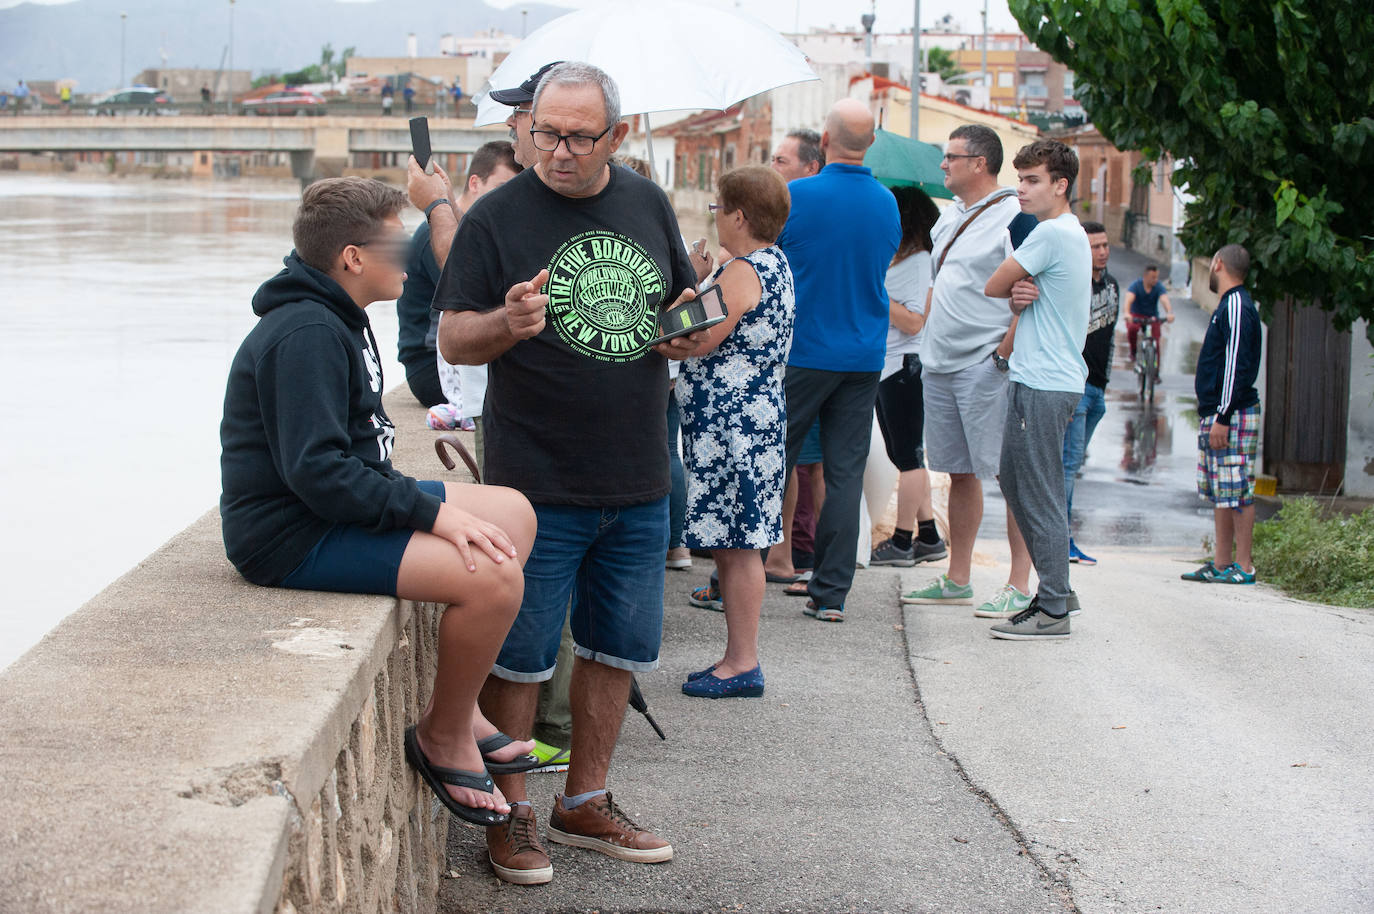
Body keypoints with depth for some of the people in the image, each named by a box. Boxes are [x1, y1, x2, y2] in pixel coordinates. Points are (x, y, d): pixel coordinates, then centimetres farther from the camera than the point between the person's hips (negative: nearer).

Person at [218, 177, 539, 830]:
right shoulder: (306, 334, -20)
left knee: (514, 514, 10)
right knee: (492, 576, -24)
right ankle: (444, 738, -2)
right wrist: (430, 512, -25)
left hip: (342, 507, 11)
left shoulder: (334, 320, 15)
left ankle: (456, 703, 11)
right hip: (293, 536, -11)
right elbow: (315, 471, -28)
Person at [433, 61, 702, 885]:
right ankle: (512, 815, 16)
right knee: (522, 654, 1)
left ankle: (586, 803, 30)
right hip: (539, 484, -5)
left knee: (619, 646, 14)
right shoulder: (498, 216, -7)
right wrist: (508, 323, -28)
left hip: (640, 481, 5)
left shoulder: (649, 205, 7)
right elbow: (452, 339, -8)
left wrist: (692, 331, -3)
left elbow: (686, 305, 20)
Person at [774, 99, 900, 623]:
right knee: (846, 472, 4)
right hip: (864, 357, 4)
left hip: (802, 351, -4)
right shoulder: (888, 204, 4)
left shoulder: (796, 196, -11)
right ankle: (830, 594, 4)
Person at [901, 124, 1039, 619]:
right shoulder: (949, 217, 17)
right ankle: (957, 580, 20)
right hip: (940, 366, 9)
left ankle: (1019, 585, -5)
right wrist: (928, 334, 18)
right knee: (959, 472, 13)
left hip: (987, 368, -9)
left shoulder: (1015, 217, -11)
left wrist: (1004, 353, -20)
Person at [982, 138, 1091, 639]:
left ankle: (1052, 611, -4)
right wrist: (1021, 296, -3)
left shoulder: (1052, 233, -15)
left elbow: (991, 287, -10)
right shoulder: (1070, 233, 18)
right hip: (1040, 378, 10)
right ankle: (1056, 591, 21)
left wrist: (1015, 294, 11)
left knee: (1040, 496, -7)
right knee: (1014, 480, 15)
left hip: (1044, 385, -10)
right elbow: (1006, 292, 19)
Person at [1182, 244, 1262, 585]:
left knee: (1236, 492, -7)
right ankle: (1221, 563, 14)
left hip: (1233, 416, -10)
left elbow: (1236, 368, -19)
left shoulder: (1237, 307, -13)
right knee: (1220, 493, 11)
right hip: (1215, 416, 10)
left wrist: (1223, 418, -21)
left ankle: (1243, 566, -5)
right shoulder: (1229, 306, 18)